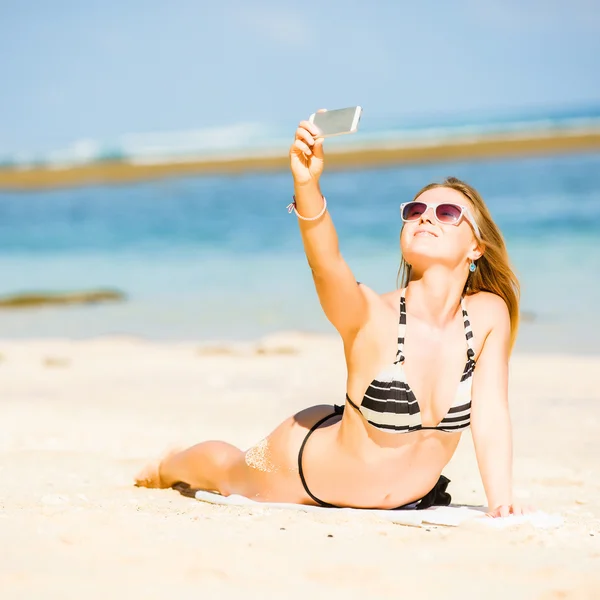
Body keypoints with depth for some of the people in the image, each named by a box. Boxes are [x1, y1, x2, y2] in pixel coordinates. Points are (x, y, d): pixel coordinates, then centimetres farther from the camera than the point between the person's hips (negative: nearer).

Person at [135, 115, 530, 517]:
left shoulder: (489, 315, -20)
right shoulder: (373, 318, -31)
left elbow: (490, 416, -17)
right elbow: (325, 263, -50)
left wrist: (501, 500, -26)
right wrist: (307, 185, -67)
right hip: (310, 466, -4)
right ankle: (170, 468, 57)